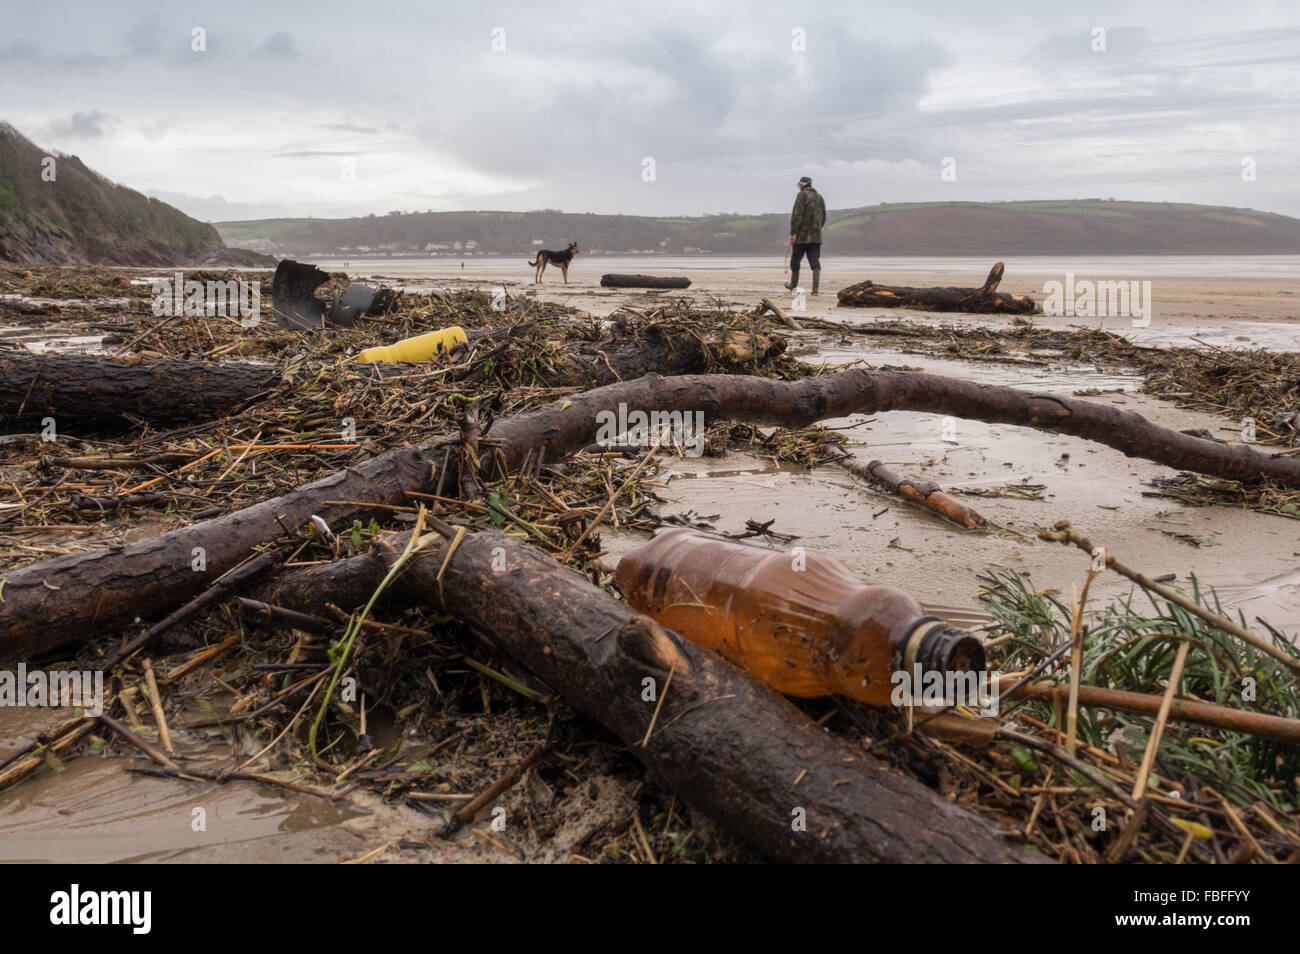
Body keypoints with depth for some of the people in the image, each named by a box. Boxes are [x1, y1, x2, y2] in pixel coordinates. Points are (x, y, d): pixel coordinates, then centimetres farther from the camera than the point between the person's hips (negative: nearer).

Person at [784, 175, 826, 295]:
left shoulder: (802, 195, -6)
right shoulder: (820, 196, 15)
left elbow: (797, 215, -16)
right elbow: (823, 218, 20)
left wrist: (793, 233, -17)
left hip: (802, 236, -5)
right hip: (816, 236, 5)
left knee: (795, 260, 13)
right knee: (815, 262, -2)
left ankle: (793, 285, 27)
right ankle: (815, 289, -15)